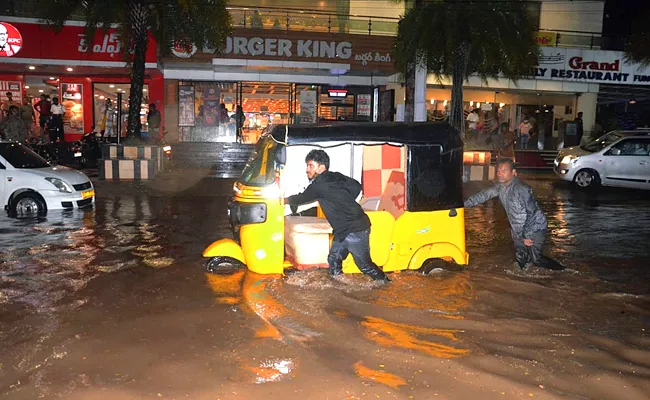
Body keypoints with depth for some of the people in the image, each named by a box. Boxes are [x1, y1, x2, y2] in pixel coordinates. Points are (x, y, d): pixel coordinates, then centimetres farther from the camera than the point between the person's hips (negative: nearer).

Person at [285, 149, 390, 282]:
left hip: (355, 230, -9)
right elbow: (356, 186, 13)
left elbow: (303, 197, 0)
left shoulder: (319, 184, -15)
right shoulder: (337, 177, 6)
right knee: (334, 259, 13)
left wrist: (286, 200, 20)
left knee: (364, 264, 2)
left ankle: (386, 284, 17)